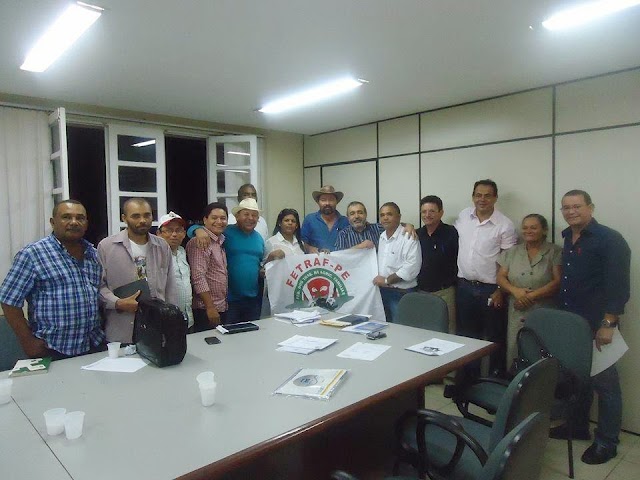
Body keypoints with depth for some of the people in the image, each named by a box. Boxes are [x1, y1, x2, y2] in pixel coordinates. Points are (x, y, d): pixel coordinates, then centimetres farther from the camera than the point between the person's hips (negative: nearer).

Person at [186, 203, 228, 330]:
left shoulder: (221, 242, 12)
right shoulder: (199, 242, -14)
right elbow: (198, 277, -20)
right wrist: (210, 307, -20)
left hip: (222, 308, 8)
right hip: (206, 309, -8)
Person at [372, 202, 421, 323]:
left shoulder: (408, 238, -11)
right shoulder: (381, 237, 12)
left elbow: (411, 267, -20)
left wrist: (387, 280, -16)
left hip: (401, 293, -6)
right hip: (382, 291, 7)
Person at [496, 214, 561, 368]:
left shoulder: (555, 252, 0)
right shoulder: (512, 252, 11)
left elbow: (558, 282, -8)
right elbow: (501, 277, 8)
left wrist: (531, 296, -13)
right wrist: (514, 290, -12)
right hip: (517, 315, 3)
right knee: (515, 352, 1)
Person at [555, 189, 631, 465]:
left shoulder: (610, 240, -13)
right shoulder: (567, 239, 10)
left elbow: (618, 285, -18)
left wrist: (608, 324, -21)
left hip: (597, 325, -7)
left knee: (604, 382, 6)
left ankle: (607, 442, 20)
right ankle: (578, 426, 34)